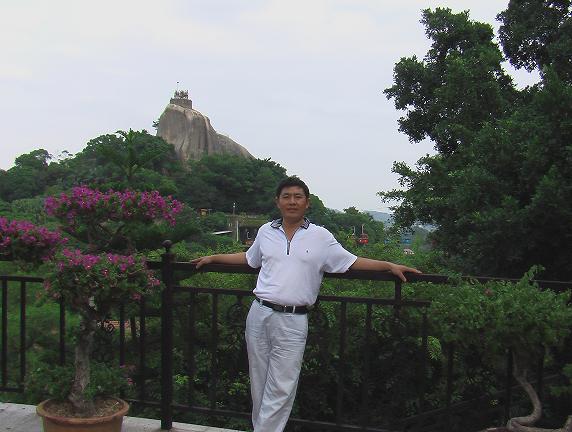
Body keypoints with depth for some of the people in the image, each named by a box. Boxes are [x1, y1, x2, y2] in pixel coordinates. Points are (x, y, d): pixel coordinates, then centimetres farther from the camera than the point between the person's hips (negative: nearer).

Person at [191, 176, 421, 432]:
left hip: (293, 321, -3)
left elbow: (352, 262, 5)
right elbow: (249, 259, 27)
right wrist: (212, 258, 29)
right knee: (259, 383, 11)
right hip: (259, 314, 3)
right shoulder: (266, 231, 10)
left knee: (280, 389, -2)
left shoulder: (320, 237, 2)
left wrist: (390, 265, -2)